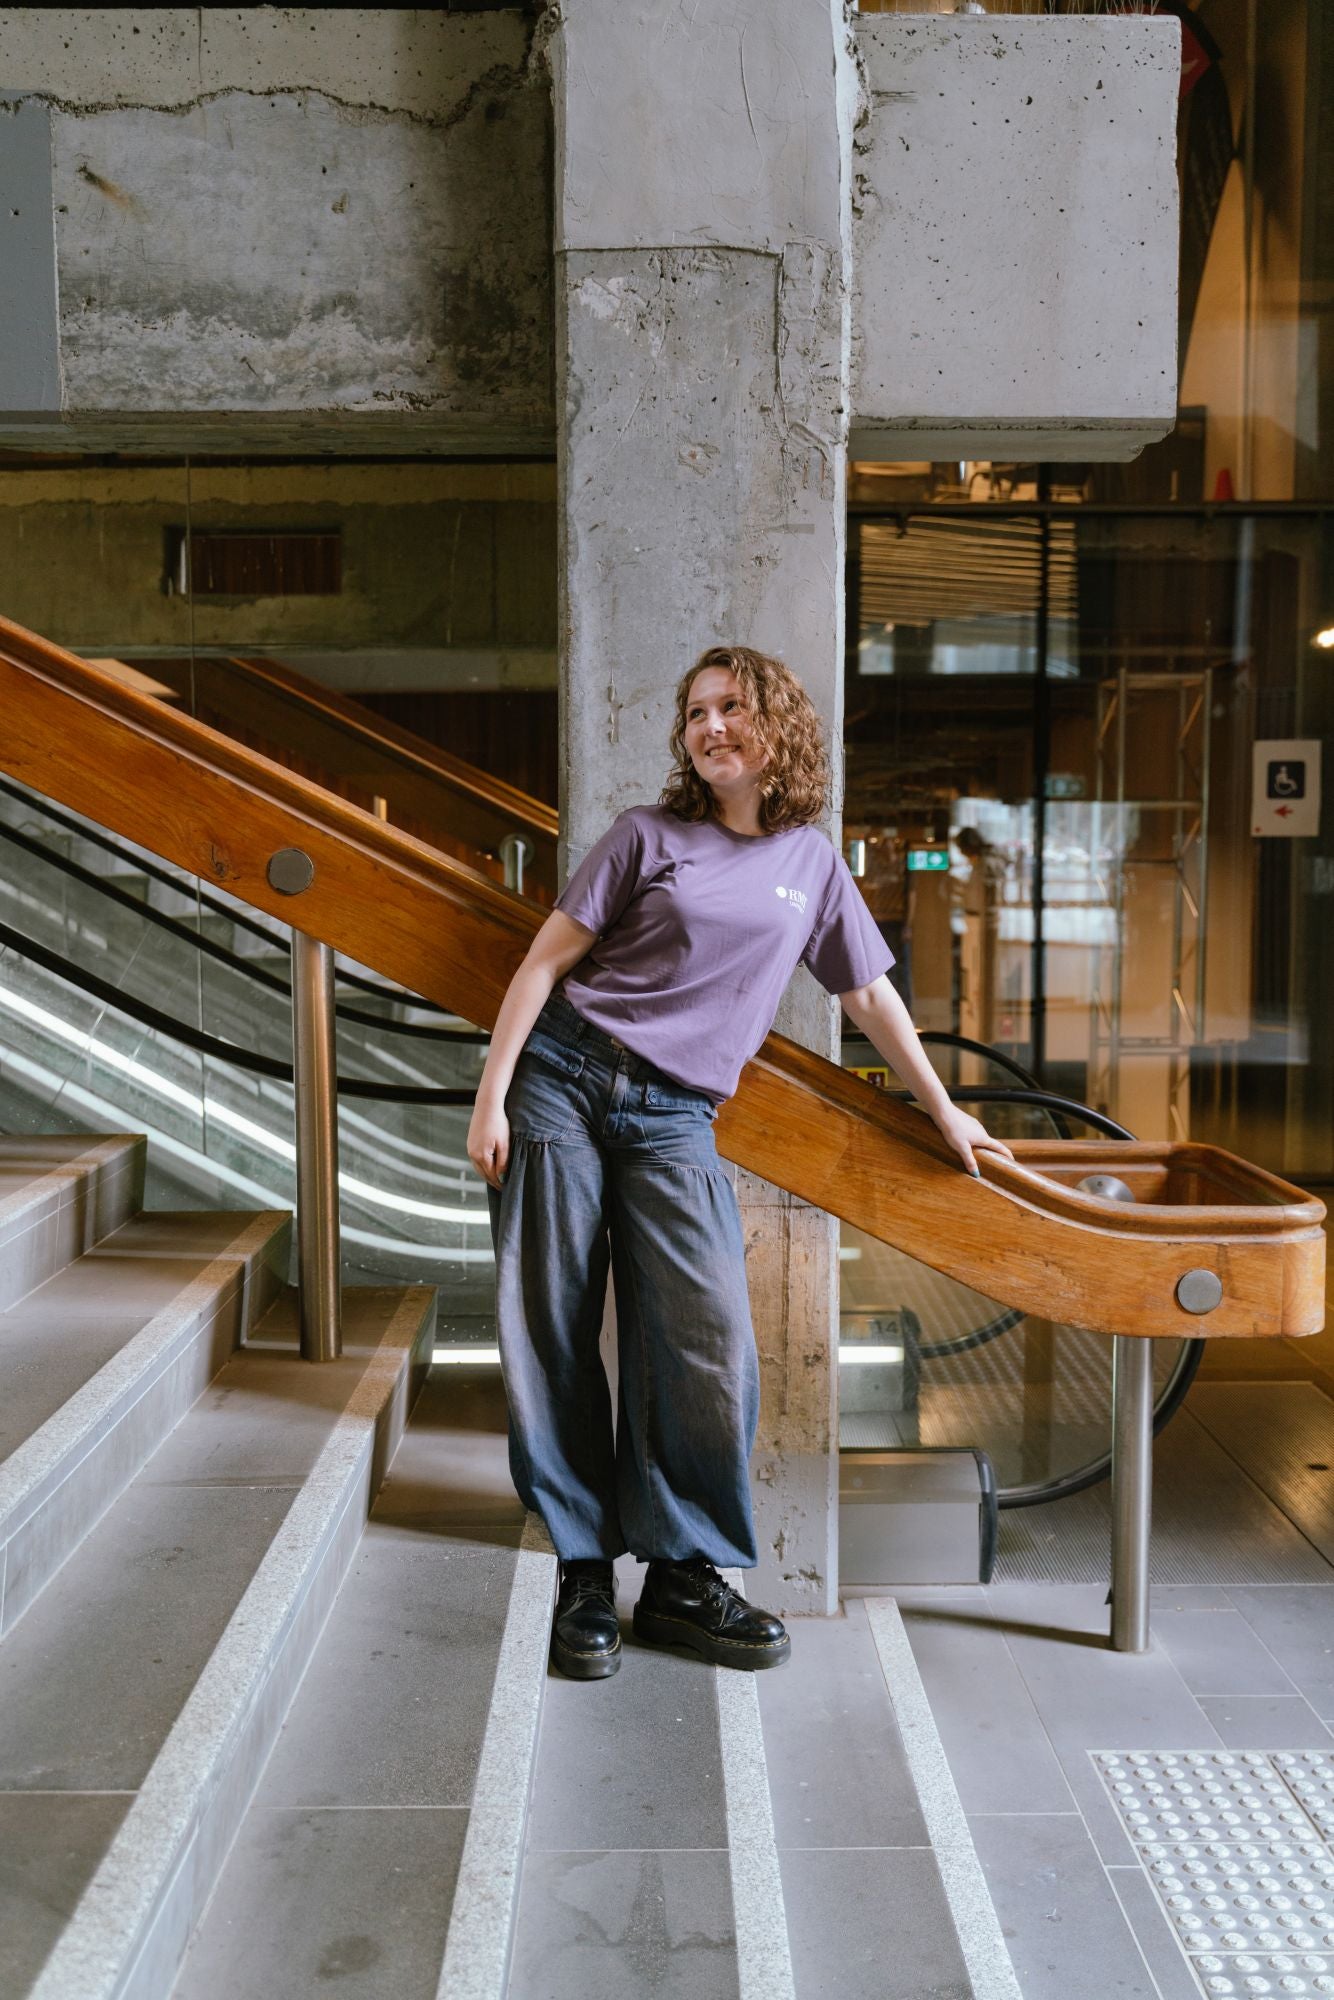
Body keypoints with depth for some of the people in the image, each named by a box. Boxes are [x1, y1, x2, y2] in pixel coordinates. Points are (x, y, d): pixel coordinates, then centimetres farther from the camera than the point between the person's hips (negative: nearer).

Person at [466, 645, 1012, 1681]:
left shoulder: (812, 860, 13)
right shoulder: (648, 836, 6)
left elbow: (871, 994, 22)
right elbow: (547, 959, 3)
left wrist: (943, 1108, 27)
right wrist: (492, 1095, -4)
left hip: (672, 1119, 1)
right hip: (561, 1080, -1)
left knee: (708, 1338, -14)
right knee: (551, 1337, -3)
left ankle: (684, 1575, 3)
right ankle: (585, 1575, 10)